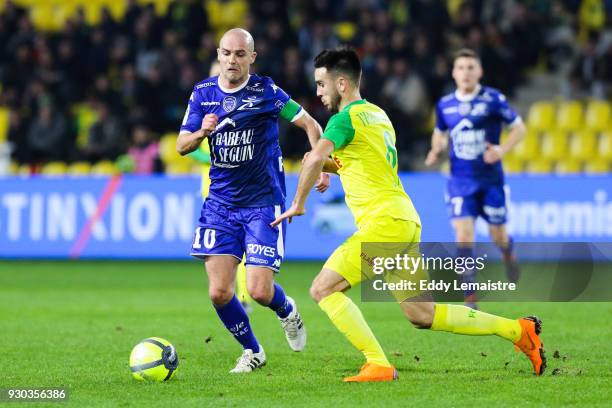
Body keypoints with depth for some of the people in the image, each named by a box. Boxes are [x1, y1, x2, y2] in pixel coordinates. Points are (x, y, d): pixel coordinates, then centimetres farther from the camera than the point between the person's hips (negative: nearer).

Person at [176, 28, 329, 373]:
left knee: (260, 291, -12)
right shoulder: (203, 93, 3)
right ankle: (252, 351, 19)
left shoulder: (266, 91, -8)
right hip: (220, 202, 4)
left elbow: (310, 124, -3)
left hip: (264, 202, -4)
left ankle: (287, 311, 26)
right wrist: (202, 133, -16)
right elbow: (182, 146, 5)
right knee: (219, 292, -6)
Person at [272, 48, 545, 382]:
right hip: (405, 220, 9)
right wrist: (333, 165, 18)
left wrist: (298, 203, -11)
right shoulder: (377, 114, 21)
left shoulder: (346, 118, -8)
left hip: (384, 221, -9)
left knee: (323, 289, -9)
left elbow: (316, 158, -23)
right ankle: (518, 330, 12)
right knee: (422, 314, 12)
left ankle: (378, 365, -16)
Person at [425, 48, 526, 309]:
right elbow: (440, 133, 22)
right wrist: (436, 149, 0)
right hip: (460, 180, 1)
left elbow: (519, 128, 0)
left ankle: (508, 254, 47)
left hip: (490, 179, -1)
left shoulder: (493, 99, -7)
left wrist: (502, 150, -17)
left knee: (498, 236, 7)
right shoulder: (445, 105, 3)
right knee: (463, 236, -12)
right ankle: (470, 298, -6)